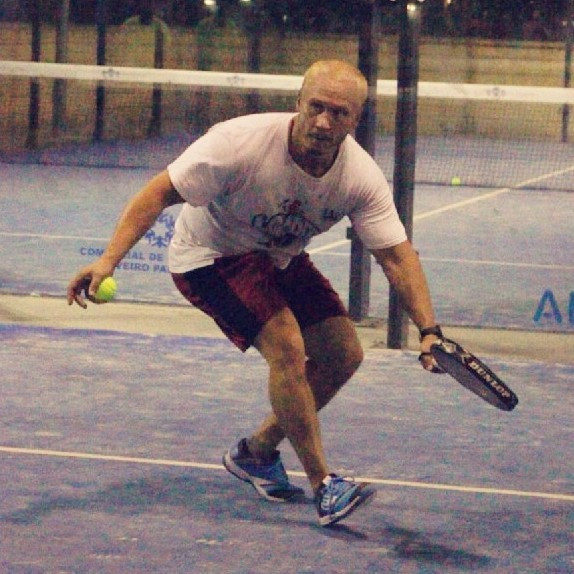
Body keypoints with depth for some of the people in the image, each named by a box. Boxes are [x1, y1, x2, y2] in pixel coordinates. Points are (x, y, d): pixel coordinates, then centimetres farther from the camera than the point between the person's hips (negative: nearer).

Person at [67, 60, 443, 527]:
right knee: (287, 347, -24)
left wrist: (429, 329, -30)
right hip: (210, 255, -6)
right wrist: (108, 259, -37)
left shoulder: (362, 177, -19)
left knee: (344, 354, -1)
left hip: (280, 259, 6)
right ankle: (323, 486, -15)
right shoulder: (242, 142, -32)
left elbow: (397, 256, -17)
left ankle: (256, 453, 18)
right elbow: (160, 193, -27)